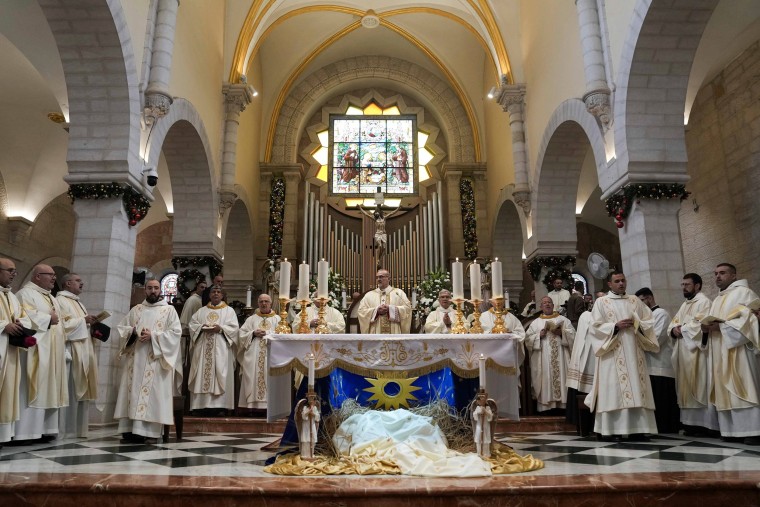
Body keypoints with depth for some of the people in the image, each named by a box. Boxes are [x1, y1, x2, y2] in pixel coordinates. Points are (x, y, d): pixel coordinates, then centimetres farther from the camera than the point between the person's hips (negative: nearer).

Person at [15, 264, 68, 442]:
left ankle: (44, 428, 10)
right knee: (33, 389, -9)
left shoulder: (51, 298, 23)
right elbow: (27, 317, -20)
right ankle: (27, 430, -6)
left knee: (48, 389, 7)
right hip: (36, 350, -9)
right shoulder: (26, 294, -4)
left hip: (53, 351, 9)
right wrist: (49, 319, -8)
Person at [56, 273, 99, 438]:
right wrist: (83, 320, -11)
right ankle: (62, 428, -5)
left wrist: (91, 323, 7)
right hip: (70, 350, -9)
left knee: (80, 390, 7)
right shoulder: (60, 300, -3)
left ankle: (79, 428, 9)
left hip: (83, 351, 9)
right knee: (68, 389, -9)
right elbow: (62, 323, -16)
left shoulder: (79, 303, 24)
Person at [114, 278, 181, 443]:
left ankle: (143, 431, -11)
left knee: (150, 393, -9)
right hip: (135, 358, 4)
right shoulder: (135, 309, 18)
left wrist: (153, 336, -15)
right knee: (132, 391, -1)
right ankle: (129, 428, 1)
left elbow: (176, 332, -4)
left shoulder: (169, 310, 6)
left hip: (155, 360, -4)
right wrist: (132, 331, -8)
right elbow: (121, 327, 14)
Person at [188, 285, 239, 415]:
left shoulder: (229, 310, 8)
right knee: (202, 374, -2)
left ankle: (219, 404, -8)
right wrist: (202, 327, -10)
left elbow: (234, 327, -2)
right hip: (203, 348, 3)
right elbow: (192, 323, 8)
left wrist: (220, 328, -16)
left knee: (220, 374, -8)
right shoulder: (201, 311, 18)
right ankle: (202, 404, 1)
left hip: (221, 349, -3)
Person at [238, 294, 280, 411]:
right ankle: (253, 404, -3)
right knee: (253, 380, -5)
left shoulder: (277, 319, 12)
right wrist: (253, 333, -7)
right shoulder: (251, 319, 17)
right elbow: (242, 335, 8)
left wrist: (267, 333, -9)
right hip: (254, 356, 1)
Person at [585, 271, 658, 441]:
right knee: (613, 389, -6)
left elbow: (649, 321, 11)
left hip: (634, 352, 4)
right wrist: (615, 326, -15)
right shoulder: (601, 302, 5)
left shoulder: (634, 300, 16)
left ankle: (637, 429, 5)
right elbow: (595, 327, -4)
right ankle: (612, 429, -4)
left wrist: (637, 324, -9)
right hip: (612, 353, -4)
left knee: (636, 389, 1)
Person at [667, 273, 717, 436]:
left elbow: (701, 324, -18)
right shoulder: (685, 305, 22)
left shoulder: (704, 302, -4)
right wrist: (674, 330, -4)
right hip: (684, 351, 8)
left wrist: (681, 329, -8)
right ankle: (691, 422, 9)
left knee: (698, 386, -8)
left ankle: (702, 424, -5)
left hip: (696, 351, -8)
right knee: (687, 387, 6)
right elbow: (673, 324, 17)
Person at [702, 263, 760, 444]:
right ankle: (732, 430, 2)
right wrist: (707, 326, -2)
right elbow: (712, 322, 22)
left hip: (738, 349, -7)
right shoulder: (717, 300, 24)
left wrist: (721, 326, -18)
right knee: (725, 390, 2)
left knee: (743, 388, -10)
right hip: (720, 352, 7)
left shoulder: (744, 292, 2)